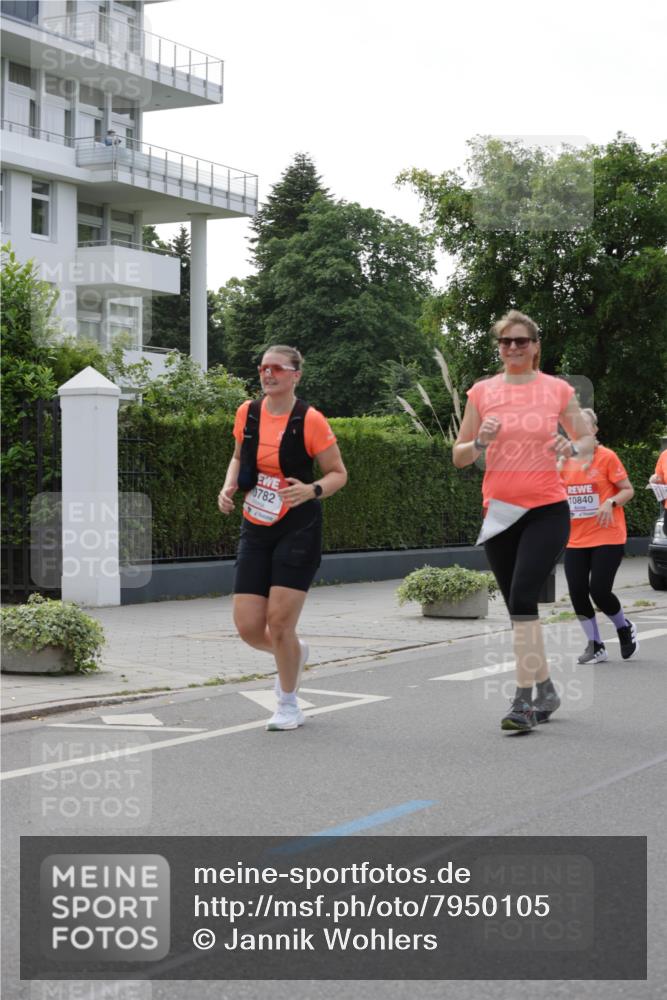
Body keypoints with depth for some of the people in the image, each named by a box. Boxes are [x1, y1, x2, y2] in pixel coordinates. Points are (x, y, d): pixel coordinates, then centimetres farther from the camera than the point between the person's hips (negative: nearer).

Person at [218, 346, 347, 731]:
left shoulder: (310, 420, -11)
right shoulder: (247, 413, 3)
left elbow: (339, 473, -4)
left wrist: (311, 490, -23)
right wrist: (229, 487, 2)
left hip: (298, 530, -5)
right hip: (255, 530, 5)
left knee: (279, 622, -8)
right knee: (248, 626, -2)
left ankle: (289, 706, 14)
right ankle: (295, 654, 32)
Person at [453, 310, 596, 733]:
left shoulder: (558, 389, 1)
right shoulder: (482, 392, 5)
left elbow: (589, 441, 10)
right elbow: (458, 456, 8)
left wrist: (573, 447, -13)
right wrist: (480, 442, -13)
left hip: (547, 510, -3)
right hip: (500, 511, 3)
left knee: (522, 598, -18)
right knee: (519, 606, 10)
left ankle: (523, 700, -16)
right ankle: (546, 690, 26)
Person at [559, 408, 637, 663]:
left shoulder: (607, 457, -6)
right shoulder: (565, 461, 8)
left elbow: (628, 490, -5)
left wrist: (611, 502, -21)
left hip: (607, 538, -5)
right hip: (576, 540, 5)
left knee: (599, 591, -11)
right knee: (577, 592, -4)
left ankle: (625, 628, 20)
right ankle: (595, 646, 13)